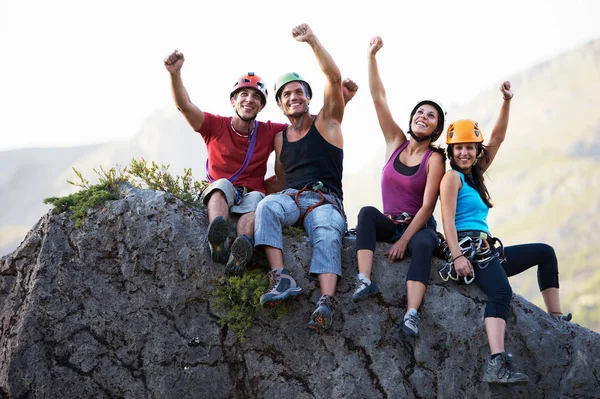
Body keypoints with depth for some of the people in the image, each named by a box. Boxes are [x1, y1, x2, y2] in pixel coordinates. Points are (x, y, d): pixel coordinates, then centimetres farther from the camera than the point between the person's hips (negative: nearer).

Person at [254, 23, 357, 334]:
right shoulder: (279, 138, 22)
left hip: (325, 201, -3)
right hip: (291, 197, 3)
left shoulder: (326, 123, 9)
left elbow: (334, 79, -5)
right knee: (267, 206, -32)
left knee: (327, 234, -36)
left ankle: (326, 300, -55)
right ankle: (281, 279, -45)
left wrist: (312, 40, -11)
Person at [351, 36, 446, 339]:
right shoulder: (396, 143, 5)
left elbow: (427, 206, -13)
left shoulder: (435, 159, -6)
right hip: (389, 224, 3)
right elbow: (378, 97, -2)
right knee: (367, 212, -27)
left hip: (419, 227, -3)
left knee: (423, 244, -36)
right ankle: (365, 280, -44)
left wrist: (404, 240, -21)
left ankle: (412, 314, -52)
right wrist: (371, 56, -8)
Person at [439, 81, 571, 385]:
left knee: (545, 253, 19)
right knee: (501, 291, -35)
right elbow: (447, 220, -15)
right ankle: (497, 365, -53)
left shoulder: (475, 175, 20)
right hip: (469, 248, -10)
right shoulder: (452, 177, -4)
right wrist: (457, 257, -25)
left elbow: (498, 138, 18)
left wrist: (507, 102, 10)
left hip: (486, 251, 10)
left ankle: (556, 318, 14)